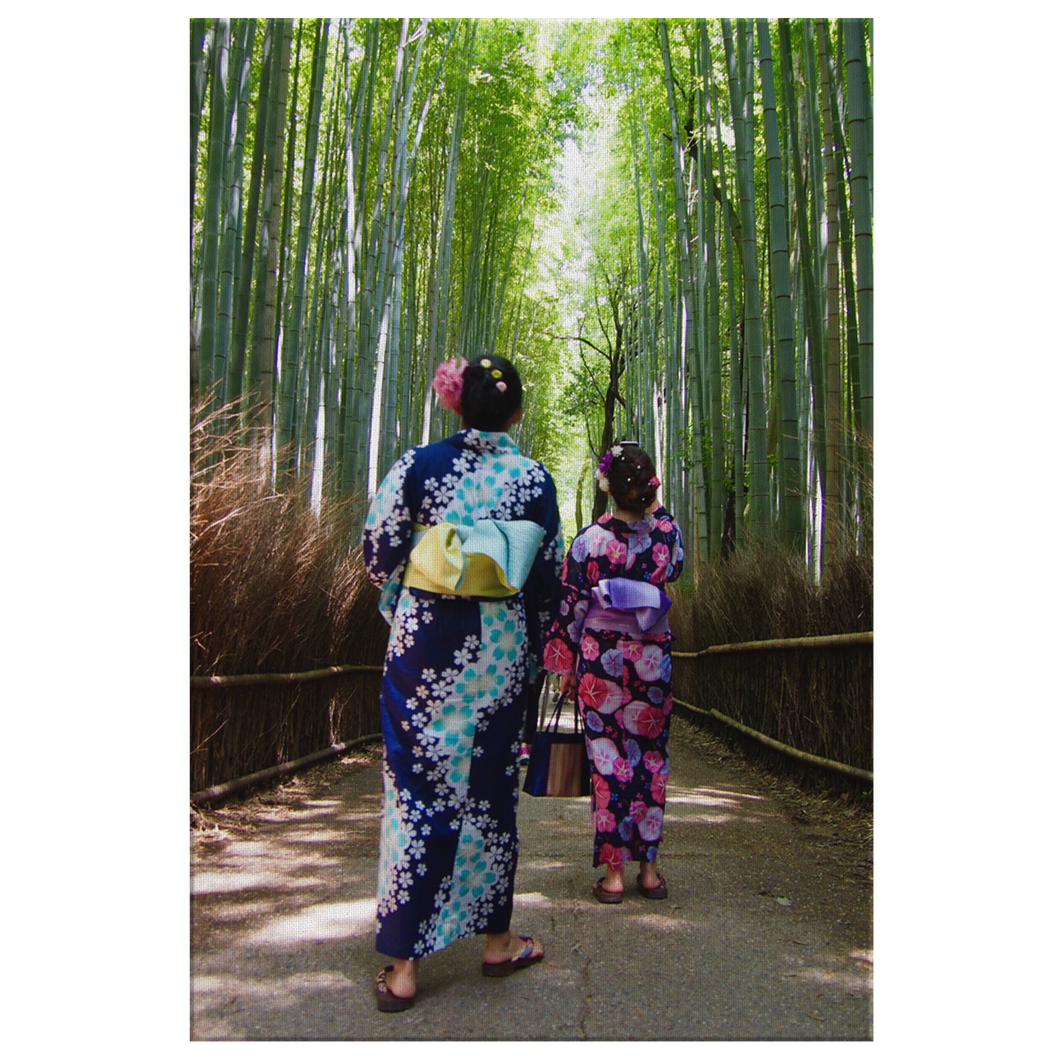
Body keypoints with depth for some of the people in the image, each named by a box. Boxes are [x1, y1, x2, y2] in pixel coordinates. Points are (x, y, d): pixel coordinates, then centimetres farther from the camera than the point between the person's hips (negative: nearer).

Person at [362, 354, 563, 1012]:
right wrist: (534, 643, 16)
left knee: (418, 787, 5)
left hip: (424, 642, 0)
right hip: (499, 648, 1)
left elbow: (380, 553, -1)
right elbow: (549, 576, 1)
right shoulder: (534, 478, -2)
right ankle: (496, 939, 29)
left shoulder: (418, 464, -3)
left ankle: (405, 964, 10)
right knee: (489, 786, 14)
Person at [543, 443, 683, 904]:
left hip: (601, 658, -2)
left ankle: (613, 873, 11)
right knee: (651, 760, 11)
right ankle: (649, 869, 19)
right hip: (653, 660, 2)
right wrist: (655, 508, 22)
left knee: (608, 762, 5)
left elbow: (571, 606, -4)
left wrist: (567, 667, 5)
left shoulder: (589, 538, -7)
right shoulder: (667, 531, -2)